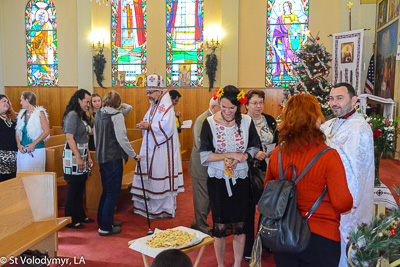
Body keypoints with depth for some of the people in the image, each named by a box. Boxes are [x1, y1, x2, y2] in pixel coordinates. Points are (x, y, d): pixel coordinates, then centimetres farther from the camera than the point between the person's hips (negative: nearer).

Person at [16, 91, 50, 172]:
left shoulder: (39, 113, -5)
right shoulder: (22, 114, 11)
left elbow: (47, 131, -10)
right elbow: (17, 131, 14)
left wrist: (34, 144, -15)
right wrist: (19, 144, -2)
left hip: (37, 149, -5)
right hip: (23, 150, 5)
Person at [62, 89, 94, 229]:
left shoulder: (82, 116, 15)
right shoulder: (72, 115, -12)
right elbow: (70, 138, -18)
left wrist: (88, 156, 15)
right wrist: (78, 158, -20)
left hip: (82, 156, 9)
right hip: (73, 156, -9)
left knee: (80, 188, 15)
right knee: (73, 189, -1)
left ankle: (80, 216, 26)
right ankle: (71, 220, 10)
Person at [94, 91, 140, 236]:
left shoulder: (98, 115, 10)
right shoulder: (117, 115, -13)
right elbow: (122, 138, -20)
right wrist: (134, 155, -13)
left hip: (102, 157, 8)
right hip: (114, 158, -8)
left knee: (107, 190, 20)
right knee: (113, 192, 0)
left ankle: (104, 220, 30)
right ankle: (105, 227, 6)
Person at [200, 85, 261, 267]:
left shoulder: (246, 122, -3)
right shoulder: (210, 123, -9)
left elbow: (254, 148, 7)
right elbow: (205, 156, -10)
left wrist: (243, 156, -13)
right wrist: (231, 155, -15)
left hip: (240, 180, 2)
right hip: (218, 181, -1)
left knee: (240, 225, 10)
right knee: (220, 226, 9)